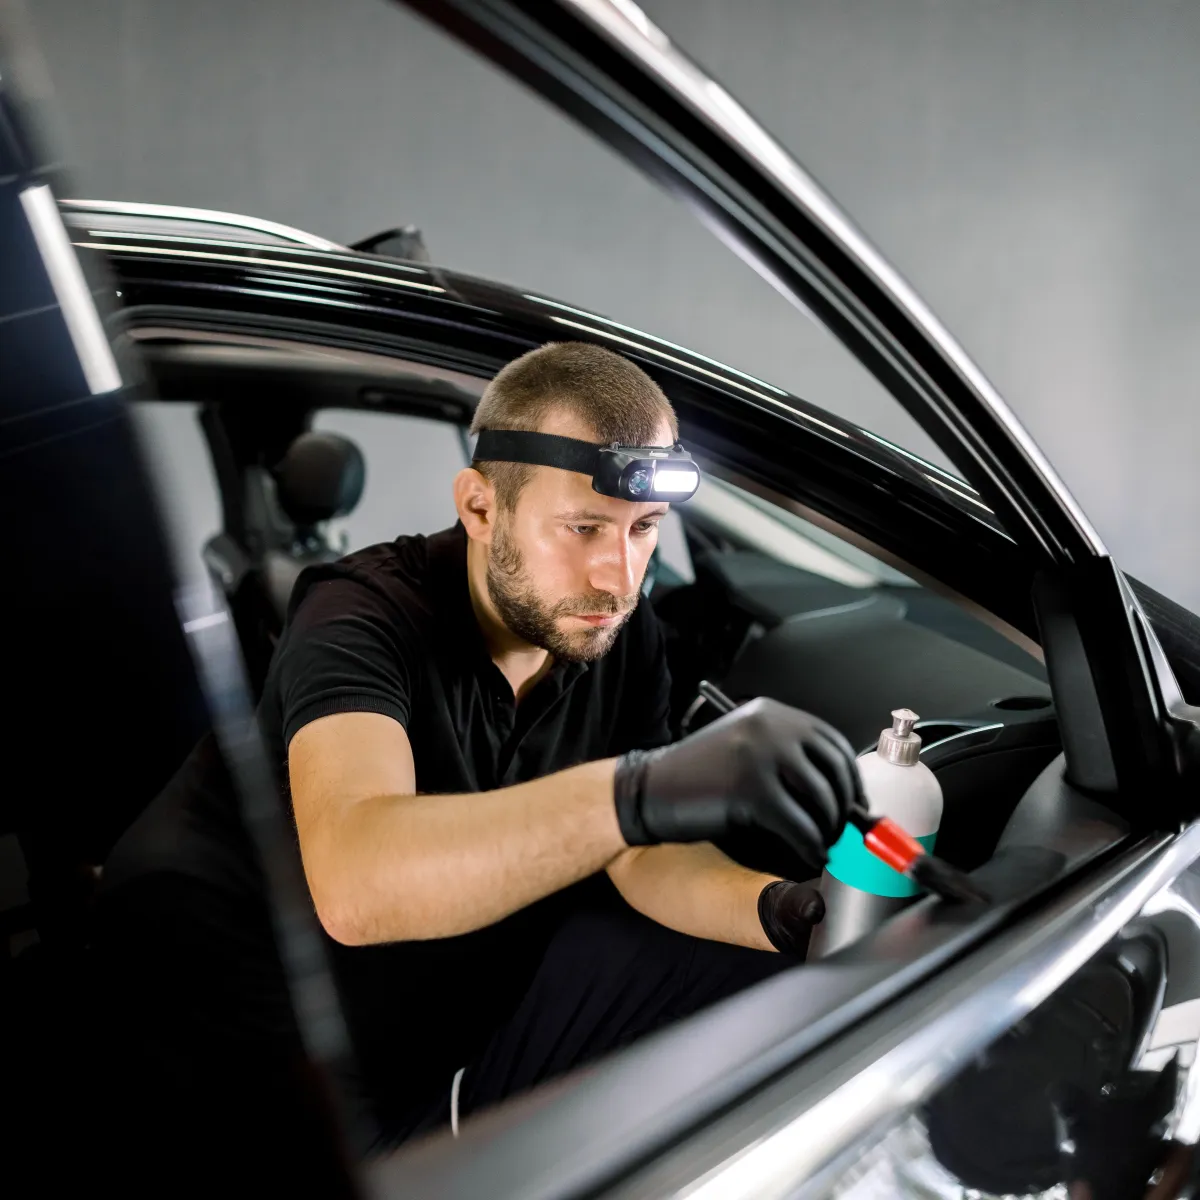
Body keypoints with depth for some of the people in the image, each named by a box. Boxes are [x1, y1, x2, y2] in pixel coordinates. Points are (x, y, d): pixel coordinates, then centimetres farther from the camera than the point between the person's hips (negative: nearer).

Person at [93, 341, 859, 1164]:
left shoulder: (621, 635, -4)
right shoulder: (368, 619, -26)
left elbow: (643, 861, -5)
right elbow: (354, 887, -45)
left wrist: (782, 910, -28)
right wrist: (641, 790, -60)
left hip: (488, 992, 6)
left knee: (769, 975, -7)